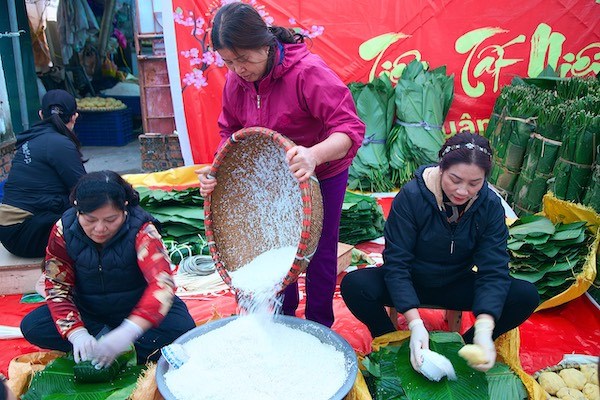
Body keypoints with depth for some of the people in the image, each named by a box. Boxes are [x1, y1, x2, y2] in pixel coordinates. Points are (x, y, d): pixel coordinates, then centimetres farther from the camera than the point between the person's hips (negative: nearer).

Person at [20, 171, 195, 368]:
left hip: (137, 309, -3)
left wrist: (127, 332, -49)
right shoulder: (63, 231, -15)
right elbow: (57, 287, -11)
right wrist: (76, 333, -27)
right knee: (31, 326, -19)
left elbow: (162, 282, -37)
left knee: (181, 326, -30)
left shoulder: (141, 230, -25)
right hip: (89, 311, 4)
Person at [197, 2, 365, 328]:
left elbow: (350, 129, -35)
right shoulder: (236, 81, -11)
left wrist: (314, 154, -55)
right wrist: (217, 171, -18)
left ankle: (318, 326, 30)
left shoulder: (307, 72, -30)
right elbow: (231, 133, 1)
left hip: (323, 174, -5)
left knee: (319, 251, 8)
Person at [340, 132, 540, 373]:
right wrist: (415, 323, -35)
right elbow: (396, 263, -24)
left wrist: (484, 329, -33)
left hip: (457, 285, 3)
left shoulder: (490, 206, -14)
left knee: (526, 296, -19)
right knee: (354, 285, -30)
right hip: (409, 283, -2)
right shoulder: (411, 196, -23)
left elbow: (493, 271, -17)